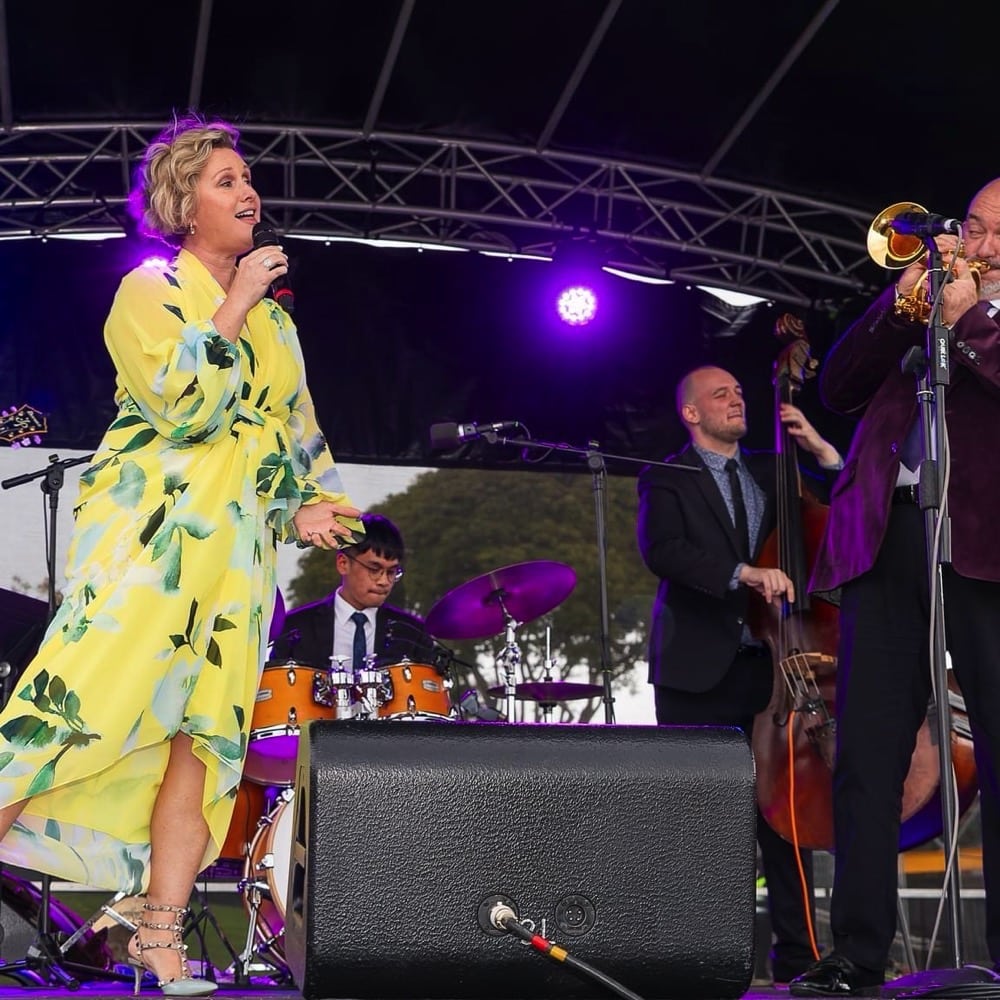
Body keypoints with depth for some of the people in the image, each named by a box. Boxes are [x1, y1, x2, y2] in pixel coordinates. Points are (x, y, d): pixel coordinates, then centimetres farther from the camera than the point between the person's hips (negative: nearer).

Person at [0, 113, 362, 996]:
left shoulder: (273, 316, 20)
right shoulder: (151, 288, 1)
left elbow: (297, 426, 26)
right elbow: (184, 400, -15)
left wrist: (309, 503, 9)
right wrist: (236, 303, -8)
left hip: (237, 545, 6)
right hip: (150, 532, -5)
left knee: (206, 733, -2)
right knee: (91, 698, -18)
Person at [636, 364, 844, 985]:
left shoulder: (771, 473, 16)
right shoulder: (667, 480, 3)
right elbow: (661, 550, -16)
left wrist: (820, 449, 0)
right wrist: (743, 572, -26)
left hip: (770, 665, 4)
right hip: (698, 674, -3)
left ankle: (798, 956, 6)